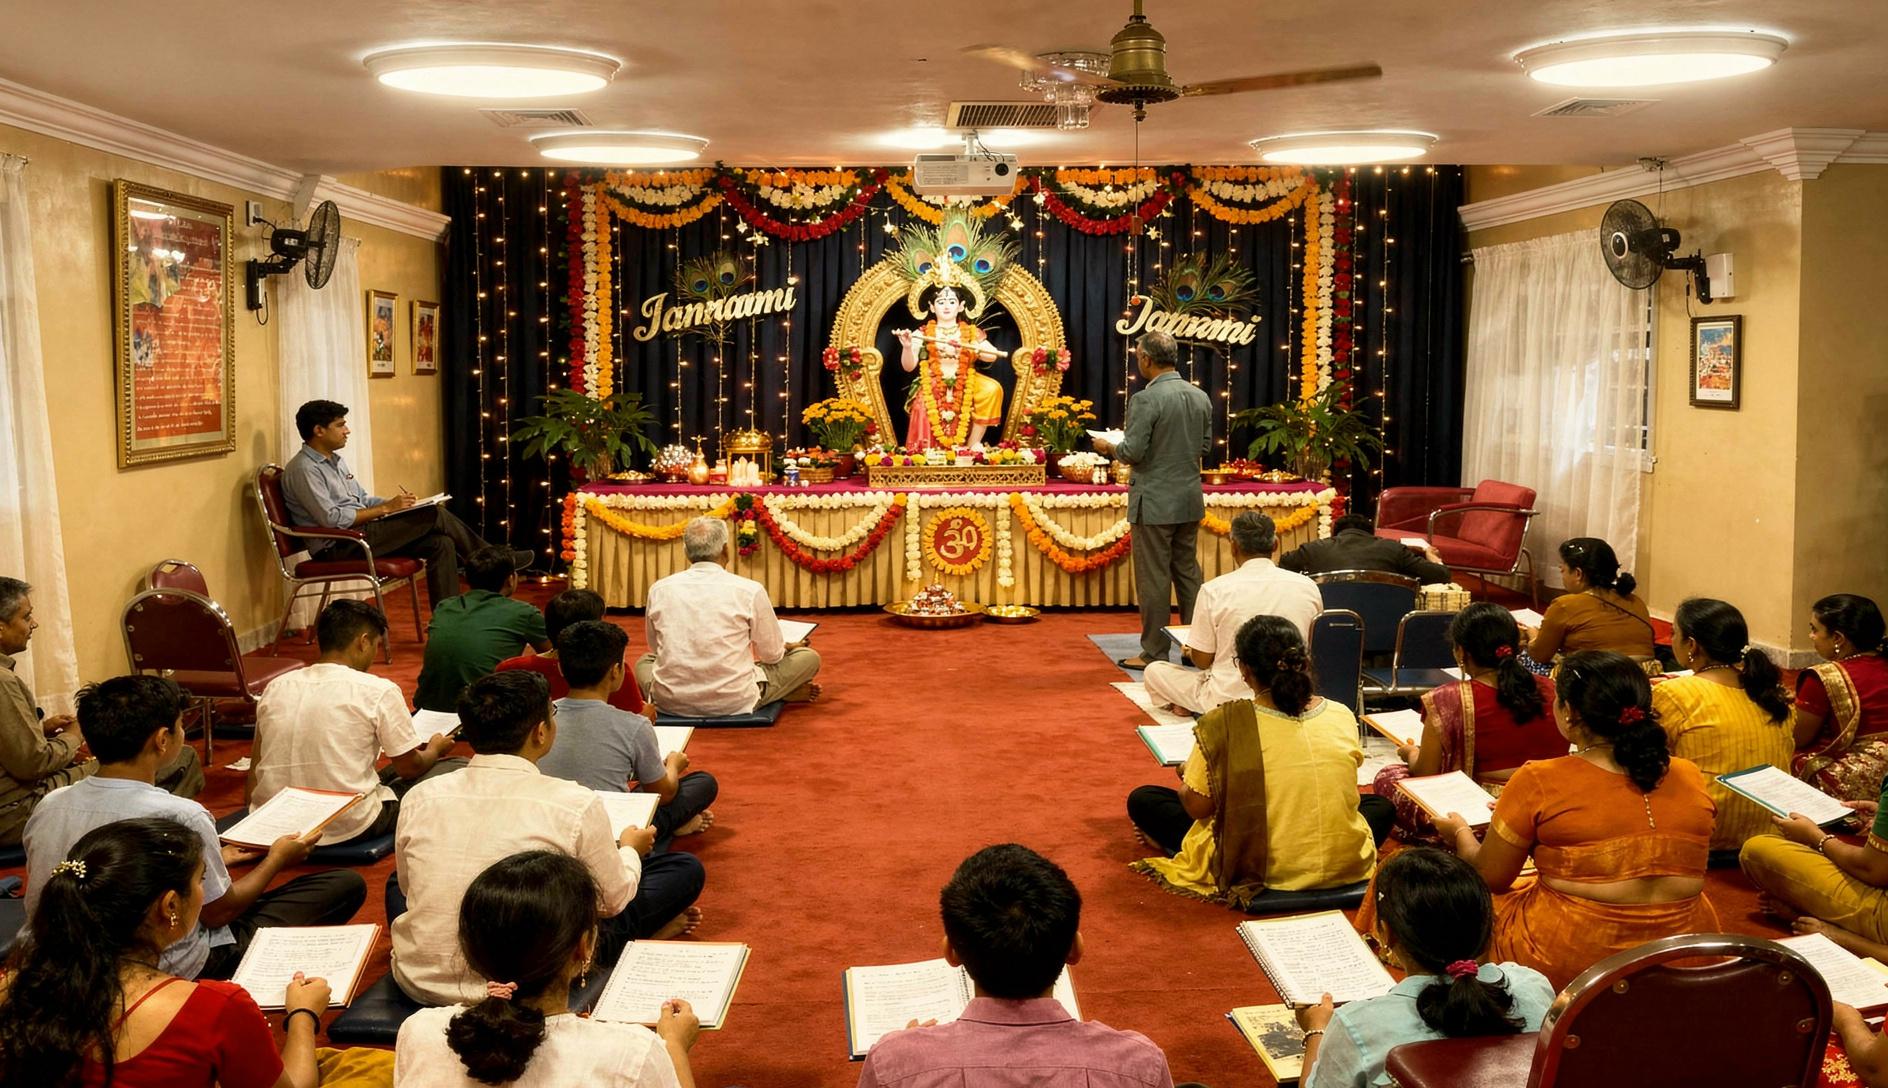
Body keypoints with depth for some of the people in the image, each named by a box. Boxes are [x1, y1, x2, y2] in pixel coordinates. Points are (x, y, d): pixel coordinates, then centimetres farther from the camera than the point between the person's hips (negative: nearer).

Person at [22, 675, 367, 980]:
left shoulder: (48, 807, -8)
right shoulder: (181, 817, -27)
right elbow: (218, 912, -13)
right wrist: (276, 860, 6)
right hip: (173, 969, -7)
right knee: (346, 884, 0)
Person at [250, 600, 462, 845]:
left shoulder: (275, 687, 5)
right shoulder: (379, 691, -10)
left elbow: (255, 767, 13)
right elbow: (410, 767, -1)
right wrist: (434, 749, 21)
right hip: (349, 827, -7)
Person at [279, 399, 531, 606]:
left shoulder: (334, 460, 17)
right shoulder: (303, 469, -14)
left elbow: (363, 500, 21)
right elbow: (331, 518, -22)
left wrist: (396, 504, 1)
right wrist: (386, 508, -17)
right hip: (338, 549, -9)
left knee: (440, 544, -13)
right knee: (435, 516, -17)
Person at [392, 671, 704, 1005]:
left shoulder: (418, 798, -3)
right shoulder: (576, 805, -12)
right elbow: (614, 900, 2)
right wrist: (630, 850, 25)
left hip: (418, 981, 3)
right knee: (685, 869, 4)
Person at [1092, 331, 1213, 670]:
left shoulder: (1145, 400, -17)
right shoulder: (1200, 397, 5)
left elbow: (1133, 452, -18)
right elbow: (1205, 445, 13)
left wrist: (1108, 447, 1)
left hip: (1154, 502, -7)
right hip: (1190, 500, 7)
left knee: (1153, 579, 1)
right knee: (1188, 573, 15)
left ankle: (1154, 653, 7)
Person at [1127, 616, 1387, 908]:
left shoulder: (1224, 723, -17)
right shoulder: (1342, 716, -5)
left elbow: (1198, 807, -10)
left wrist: (1186, 778, 12)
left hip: (1259, 869, -2)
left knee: (1142, 801, 13)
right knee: (1380, 806, 36)